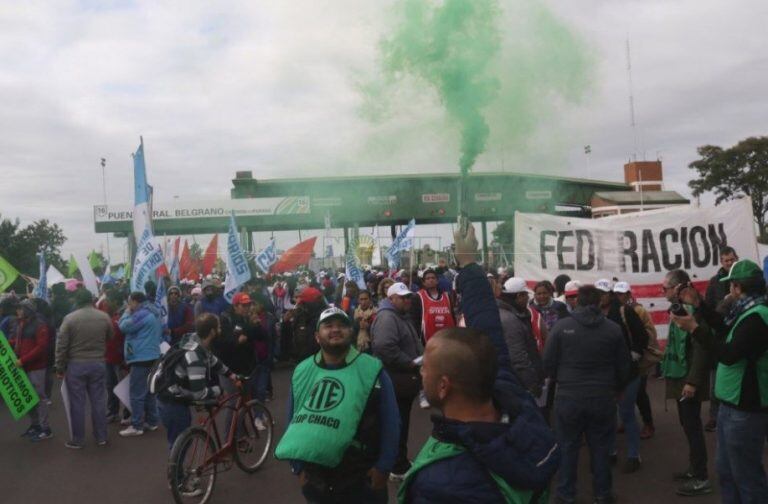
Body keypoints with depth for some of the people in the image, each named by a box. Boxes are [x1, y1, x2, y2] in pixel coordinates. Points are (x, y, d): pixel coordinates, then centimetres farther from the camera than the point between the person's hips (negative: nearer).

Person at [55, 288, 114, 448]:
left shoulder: (70, 318, -10)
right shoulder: (104, 317, -3)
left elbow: (61, 345, -8)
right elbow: (111, 336, 12)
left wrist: (60, 368, 0)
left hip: (76, 365, -2)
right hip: (98, 364, 2)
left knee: (77, 403, 5)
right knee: (98, 401, 9)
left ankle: (78, 440, 13)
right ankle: (101, 437, 16)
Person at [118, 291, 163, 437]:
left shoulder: (141, 314, -17)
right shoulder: (153, 312, 15)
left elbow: (124, 326, -13)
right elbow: (160, 333, 25)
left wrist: (127, 312, 1)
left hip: (141, 358, -10)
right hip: (152, 356, 10)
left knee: (137, 394, -5)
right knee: (150, 391, 14)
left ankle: (136, 426, -2)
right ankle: (151, 421, 20)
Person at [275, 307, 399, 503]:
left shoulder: (372, 370, -9)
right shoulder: (301, 372, 0)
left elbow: (390, 423, -7)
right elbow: (293, 421, 9)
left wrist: (383, 466, -9)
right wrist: (298, 467, 9)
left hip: (362, 479, -3)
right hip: (315, 480, 3)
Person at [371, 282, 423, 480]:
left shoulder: (402, 316, 18)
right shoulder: (387, 317, -18)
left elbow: (413, 344, 28)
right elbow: (384, 347, -32)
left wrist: (420, 358, 8)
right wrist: (410, 363, -23)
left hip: (404, 380, 11)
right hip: (395, 381, -11)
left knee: (402, 424, 19)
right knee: (398, 426, -1)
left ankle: (401, 463, 32)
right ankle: (399, 468, 10)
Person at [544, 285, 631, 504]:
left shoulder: (561, 326, -9)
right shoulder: (613, 328, -3)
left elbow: (548, 363, -5)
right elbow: (623, 366, 4)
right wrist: (614, 388, 21)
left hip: (568, 396, -1)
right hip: (603, 397, 1)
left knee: (568, 447, 10)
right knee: (601, 448, 14)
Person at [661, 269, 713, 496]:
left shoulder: (694, 309, -19)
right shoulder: (680, 308, 9)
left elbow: (701, 348, -23)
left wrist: (692, 382, -23)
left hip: (689, 379, -9)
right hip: (680, 376, 9)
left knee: (692, 427, -2)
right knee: (688, 426, 17)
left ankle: (702, 479, 6)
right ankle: (695, 469, 29)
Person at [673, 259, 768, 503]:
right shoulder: (748, 311, 8)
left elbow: (729, 354, -27)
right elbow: (726, 328, 25)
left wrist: (695, 329, -21)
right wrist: (699, 304, 18)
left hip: (744, 410, -10)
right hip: (732, 405, 10)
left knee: (747, 476, 1)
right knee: (727, 472, 21)